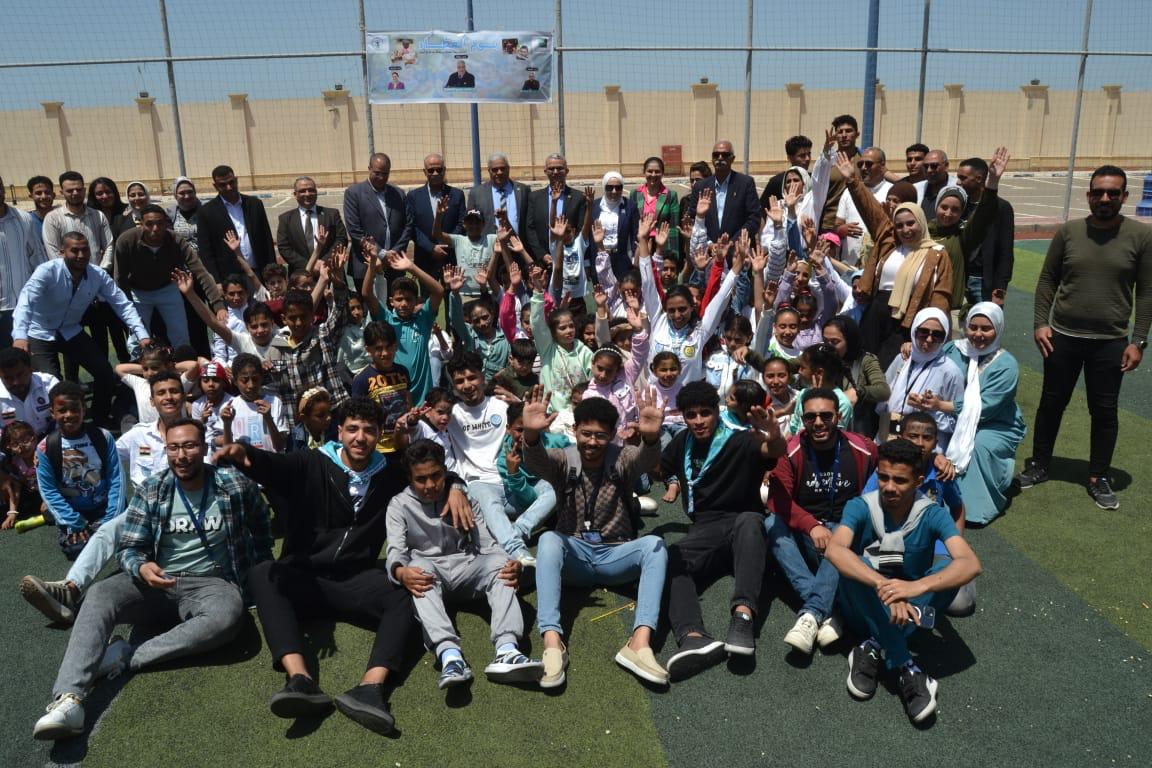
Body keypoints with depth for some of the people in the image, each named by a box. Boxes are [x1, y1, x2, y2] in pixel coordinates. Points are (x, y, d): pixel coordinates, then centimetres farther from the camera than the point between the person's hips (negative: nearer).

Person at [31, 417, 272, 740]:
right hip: (157, 581, 2)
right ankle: (69, 699, -41)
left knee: (227, 617, -38)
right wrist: (141, 567, -24)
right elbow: (130, 549, 0)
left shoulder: (235, 485, -3)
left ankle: (126, 657, -29)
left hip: (211, 583, -2)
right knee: (99, 595, -29)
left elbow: (261, 529, 14)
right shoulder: (150, 492, 1)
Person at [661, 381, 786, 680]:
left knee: (749, 520, -39)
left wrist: (774, 439, -49)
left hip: (743, 525, -3)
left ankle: (743, 616, -56)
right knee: (668, 559, -29)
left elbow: (775, 452, -25)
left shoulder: (741, 442, -4)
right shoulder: (683, 443, 13)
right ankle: (693, 637, -55)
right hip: (705, 531, 3)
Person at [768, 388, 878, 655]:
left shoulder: (862, 450, -3)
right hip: (803, 533, 1)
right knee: (772, 524, -30)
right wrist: (812, 526, -29)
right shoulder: (791, 452, -6)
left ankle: (812, 613, -42)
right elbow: (779, 499, -14)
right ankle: (827, 612, -40)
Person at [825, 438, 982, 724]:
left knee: (949, 569, -26)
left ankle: (874, 648, -28)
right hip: (866, 609, -1)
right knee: (851, 565, -32)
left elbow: (971, 564, -29)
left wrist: (918, 586, -47)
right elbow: (834, 550, -34)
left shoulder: (932, 515, -12)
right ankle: (906, 668, -34)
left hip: (909, 610, 1)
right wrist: (883, 586, -49)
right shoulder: (860, 507, -14)